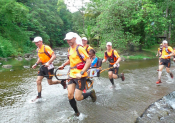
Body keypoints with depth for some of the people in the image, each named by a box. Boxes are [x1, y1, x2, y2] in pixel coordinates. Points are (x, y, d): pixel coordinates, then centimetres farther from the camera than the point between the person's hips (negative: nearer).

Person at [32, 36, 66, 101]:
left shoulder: (46, 48, -16)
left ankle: (61, 82, 24)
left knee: (50, 83, 0)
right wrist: (36, 64, 11)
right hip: (42, 66, 8)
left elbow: (54, 56, -22)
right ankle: (39, 96, 10)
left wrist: (48, 62, -32)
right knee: (38, 81, 0)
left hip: (48, 66, -8)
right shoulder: (38, 49, 9)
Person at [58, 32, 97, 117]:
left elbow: (89, 62, -20)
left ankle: (91, 93, 21)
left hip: (80, 76, -7)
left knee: (77, 97, -8)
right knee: (70, 96, 0)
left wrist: (81, 73, -26)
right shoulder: (70, 49, 12)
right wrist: (63, 65, 19)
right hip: (72, 75, 7)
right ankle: (76, 112, 22)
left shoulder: (79, 48, -14)